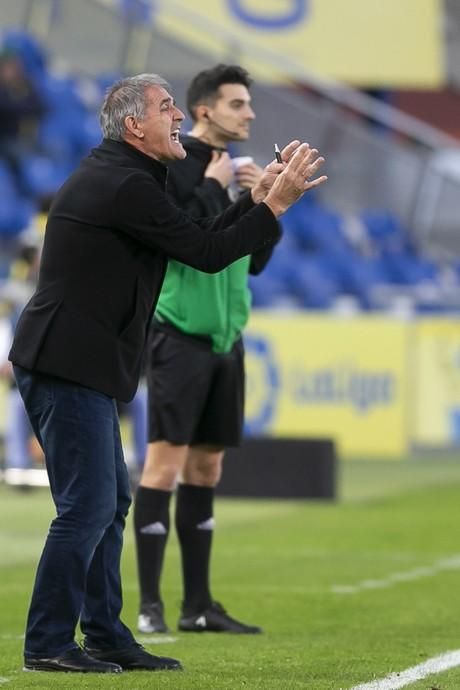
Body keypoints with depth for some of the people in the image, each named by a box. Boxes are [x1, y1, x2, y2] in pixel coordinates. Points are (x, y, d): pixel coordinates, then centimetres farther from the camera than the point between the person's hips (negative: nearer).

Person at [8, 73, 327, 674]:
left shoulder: (113, 174, 17)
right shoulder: (126, 185, -16)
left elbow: (196, 240, 20)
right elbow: (206, 254, -15)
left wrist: (256, 197, 13)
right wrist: (274, 205, -8)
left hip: (78, 367, 11)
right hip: (70, 368, -11)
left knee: (110, 503, 14)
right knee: (87, 506, -9)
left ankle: (106, 636, 19)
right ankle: (47, 644, -4)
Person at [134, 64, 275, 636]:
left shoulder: (230, 171, 14)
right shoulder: (167, 165, -9)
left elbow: (255, 261, 17)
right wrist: (212, 188, -13)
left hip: (224, 335, 8)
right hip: (179, 332, -8)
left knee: (206, 466, 9)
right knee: (165, 462, -8)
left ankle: (198, 604, 12)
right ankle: (149, 605, -6)